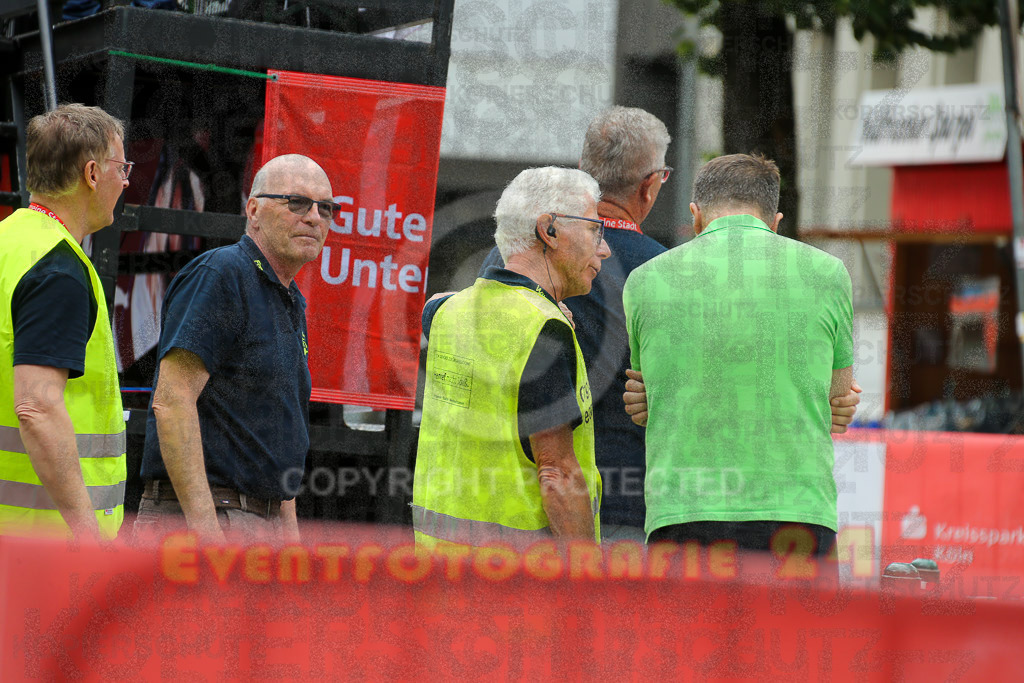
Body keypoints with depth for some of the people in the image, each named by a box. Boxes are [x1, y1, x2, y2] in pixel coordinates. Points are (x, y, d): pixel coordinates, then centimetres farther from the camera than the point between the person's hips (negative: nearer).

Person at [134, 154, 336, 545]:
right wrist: (206, 528, -25)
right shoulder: (219, 275, -9)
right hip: (194, 516, -10)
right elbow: (171, 402, -19)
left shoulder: (291, 304, 21)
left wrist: (291, 538, 19)